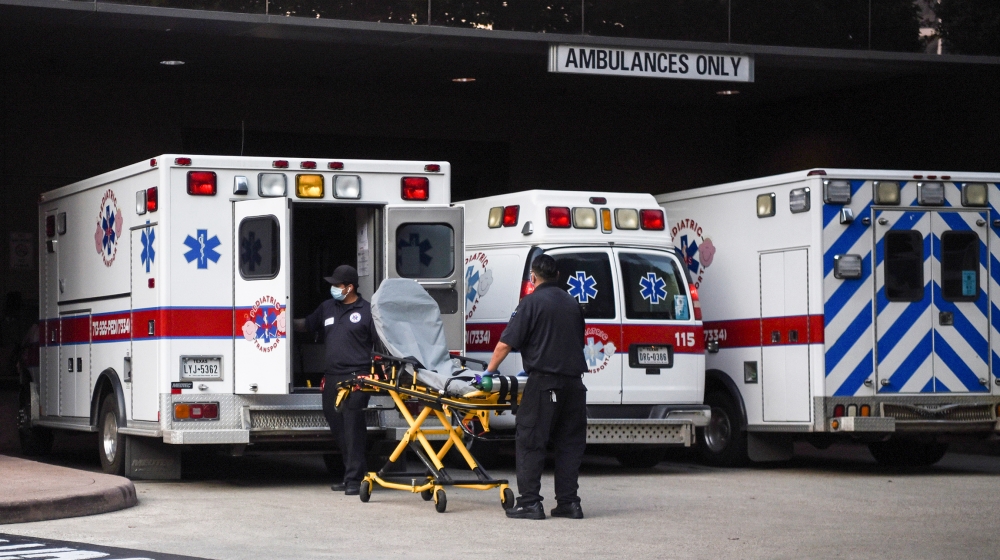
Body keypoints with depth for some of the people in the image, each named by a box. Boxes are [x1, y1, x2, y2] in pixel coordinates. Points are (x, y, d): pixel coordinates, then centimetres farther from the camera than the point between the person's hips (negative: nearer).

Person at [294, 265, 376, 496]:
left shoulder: (366, 310, -2)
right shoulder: (327, 308, 15)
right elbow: (307, 325, 29)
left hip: (356, 378, -7)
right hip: (332, 378, 7)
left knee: (353, 429, -9)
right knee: (337, 428, 10)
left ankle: (354, 479, -8)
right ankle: (349, 475, 19)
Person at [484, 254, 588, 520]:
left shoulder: (532, 302, -5)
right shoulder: (572, 304, 16)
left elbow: (505, 344, -9)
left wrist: (489, 371, 5)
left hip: (544, 383, -6)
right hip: (574, 383, 6)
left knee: (530, 443, -2)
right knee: (569, 443, 10)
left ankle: (529, 503, -5)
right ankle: (568, 503, 10)